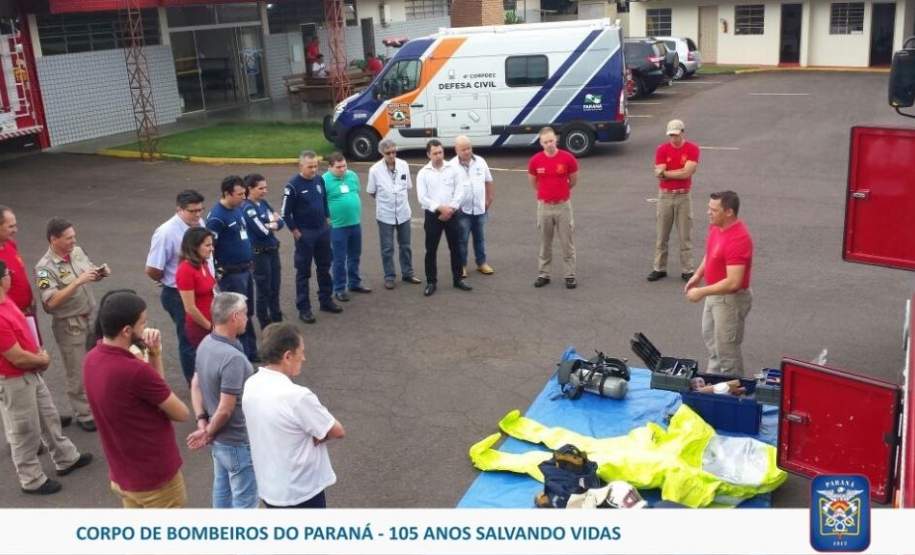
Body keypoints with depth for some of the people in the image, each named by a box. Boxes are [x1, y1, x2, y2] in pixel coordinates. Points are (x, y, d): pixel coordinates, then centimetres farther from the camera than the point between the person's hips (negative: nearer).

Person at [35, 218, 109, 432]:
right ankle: (84, 414, 22)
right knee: (79, 372, 6)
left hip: (91, 318, 6)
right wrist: (78, 282, -33)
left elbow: (91, 273, 14)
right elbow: (51, 301, -29)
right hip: (69, 325, -6)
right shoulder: (44, 267, -21)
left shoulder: (77, 252, -1)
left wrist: (100, 272, -10)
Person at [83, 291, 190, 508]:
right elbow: (181, 413, -15)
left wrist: (154, 355, -9)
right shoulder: (135, 371, -31)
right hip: (156, 476, -8)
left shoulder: (92, 359, -4)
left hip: (123, 474, 8)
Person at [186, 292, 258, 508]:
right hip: (236, 441, -9)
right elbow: (225, 409, -27)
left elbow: (196, 384, 7)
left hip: (219, 438, 9)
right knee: (245, 498, 7)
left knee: (222, 486, 26)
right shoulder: (233, 358, -31)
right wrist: (209, 433, -10)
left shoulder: (206, 343, -3)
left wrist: (202, 422, 2)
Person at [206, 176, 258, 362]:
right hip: (231, 274, -8)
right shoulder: (217, 216, -20)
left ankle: (251, 351, 31)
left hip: (246, 270, 9)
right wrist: (218, 271, -15)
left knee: (247, 314, 18)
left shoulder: (238, 208, 7)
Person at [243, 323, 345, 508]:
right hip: (301, 491, -7)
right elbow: (337, 431, -18)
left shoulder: (251, 385, -5)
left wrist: (308, 434, -6)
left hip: (269, 487, 7)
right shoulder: (297, 396, -30)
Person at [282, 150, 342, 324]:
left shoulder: (319, 180, 1)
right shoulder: (293, 185, -16)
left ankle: (326, 300, 30)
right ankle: (304, 308, 10)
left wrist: (327, 219, 12)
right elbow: (286, 212, -12)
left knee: (324, 267, 16)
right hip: (305, 233, -6)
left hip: (323, 230, 6)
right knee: (303, 271, 3)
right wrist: (295, 232, -11)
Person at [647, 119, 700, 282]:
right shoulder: (662, 150, -1)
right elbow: (659, 174, -11)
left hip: (684, 197, -1)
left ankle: (687, 270, 9)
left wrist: (666, 172, -9)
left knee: (685, 235, 3)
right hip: (665, 196, 1)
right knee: (662, 235, 8)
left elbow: (687, 173, -16)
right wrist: (680, 172, -11)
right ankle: (659, 268, 16)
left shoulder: (692, 149, -4)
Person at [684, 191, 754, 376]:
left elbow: (733, 283, -33)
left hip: (731, 299, -10)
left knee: (727, 350, 4)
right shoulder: (715, 226, -3)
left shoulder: (737, 240, -32)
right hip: (715, 295, 10)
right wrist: (698, 275, 5)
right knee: (710, 338, 27)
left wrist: (701, 292, -26)